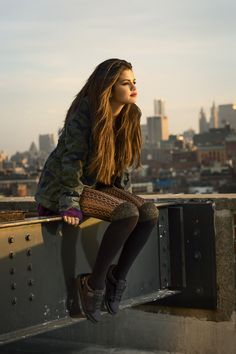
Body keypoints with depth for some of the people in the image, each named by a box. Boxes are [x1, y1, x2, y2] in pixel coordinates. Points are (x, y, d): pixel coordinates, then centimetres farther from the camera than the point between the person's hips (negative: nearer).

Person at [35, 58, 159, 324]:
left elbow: (127, 160, 13)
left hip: (102, 185, 7)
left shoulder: (131, 114, 1)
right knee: (127, 215, -28)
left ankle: (118, 276, -3)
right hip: (68, 186, -7)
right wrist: (70, 204, -24)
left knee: (149, 212, -16)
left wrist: (125, 194, 10)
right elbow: (71, 162, -21)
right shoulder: (84, 115, -21)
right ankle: (93, 284, -15)